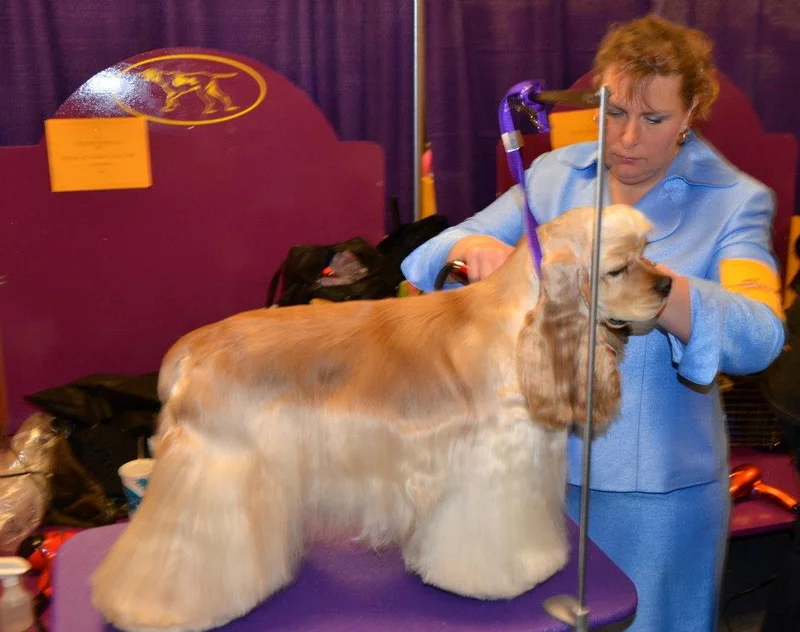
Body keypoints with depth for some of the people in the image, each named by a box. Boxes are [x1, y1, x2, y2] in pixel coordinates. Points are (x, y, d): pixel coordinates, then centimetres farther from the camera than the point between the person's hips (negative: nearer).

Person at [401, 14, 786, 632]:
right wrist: (472, 250, -25)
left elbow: (759, 334, -23)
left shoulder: (735, 201, -7)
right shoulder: (555, 174, 1)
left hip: (659, 485, -2)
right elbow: (432, 256, -2)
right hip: (543, 458, 3)